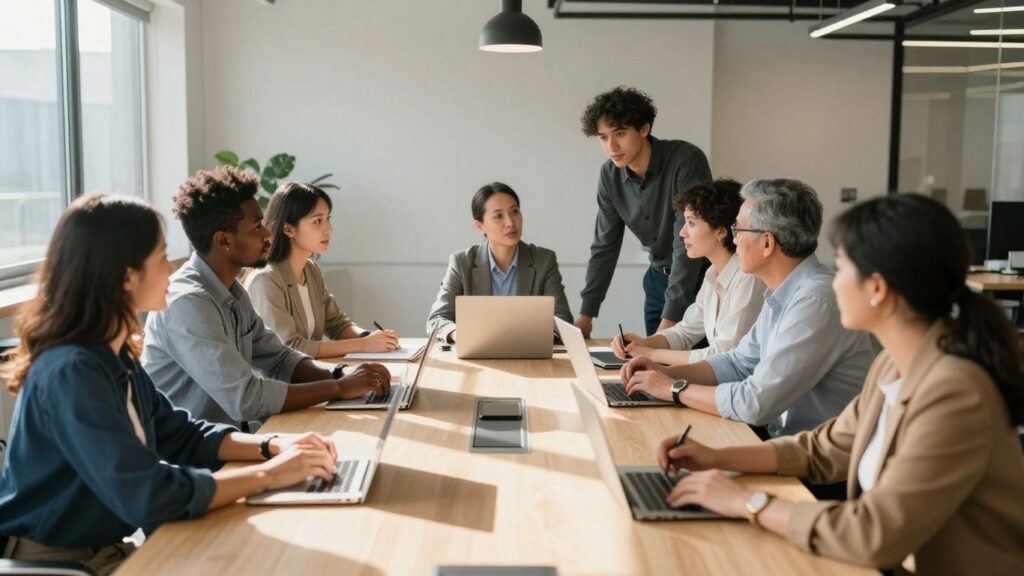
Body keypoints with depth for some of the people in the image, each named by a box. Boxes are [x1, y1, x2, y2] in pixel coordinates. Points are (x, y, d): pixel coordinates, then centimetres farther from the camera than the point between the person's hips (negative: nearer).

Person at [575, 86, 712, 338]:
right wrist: (586, 314, -2)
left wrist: (670, 318, -30)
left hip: (702, 278, -5)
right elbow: (605, 246, 1)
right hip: (659, 279, 5)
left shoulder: (687, 161, -24)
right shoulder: (610, 175, -6)